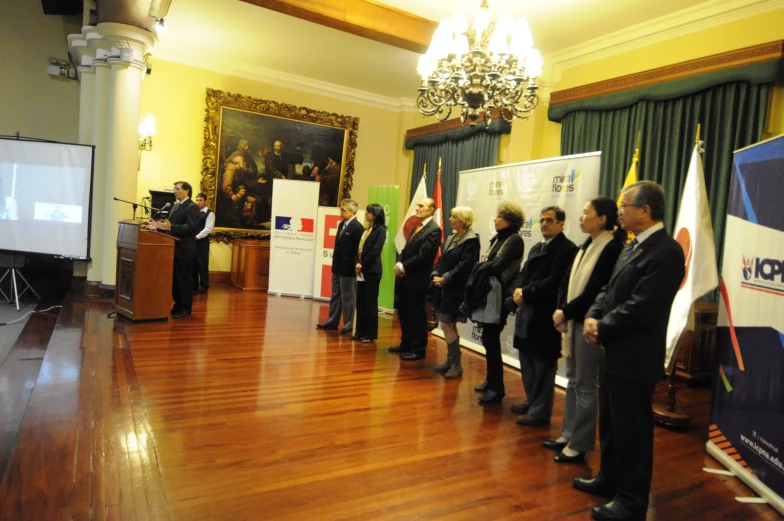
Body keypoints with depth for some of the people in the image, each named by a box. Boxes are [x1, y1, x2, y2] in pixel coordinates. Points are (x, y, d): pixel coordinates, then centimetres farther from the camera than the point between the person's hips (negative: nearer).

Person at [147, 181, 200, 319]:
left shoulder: (192, 207, -11)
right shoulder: (175, 206, 18)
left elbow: (192, 227, -22)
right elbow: (170, 224, 21)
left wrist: (171, 227, -28)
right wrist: (158, 226, 3)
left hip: (184, 250, -9)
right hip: (174, 248, 9)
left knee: (184, 279, -2)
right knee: (174, 279, 13)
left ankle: (185, 309, 6)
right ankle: (178, 305, 23)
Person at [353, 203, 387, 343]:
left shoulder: (380, 230, -8)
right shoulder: (366, 229, 14)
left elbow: (375, 251, -16)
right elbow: (359, 248, 9)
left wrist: (362, 265, -12)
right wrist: (357, 263, -8)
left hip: (372, 271, -7)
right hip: (362, 270, 7)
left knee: (370, 303, -1)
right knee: (360, 302, 10)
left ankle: (371, 334, 8)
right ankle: (360, 331, 20)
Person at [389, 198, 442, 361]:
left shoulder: (434, 230, -13)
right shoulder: (417, 227, 16)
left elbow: (422, 255, -19)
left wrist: (403, 267, -13)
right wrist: (400, 265, -3)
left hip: (417, 279, -9)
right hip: (406, 277, 9)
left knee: (417, 315, 1)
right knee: (403, 312, 16)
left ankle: (419, 349, 13)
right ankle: (406, 344, 30)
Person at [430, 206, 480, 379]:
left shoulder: (471, 240, -12)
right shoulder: (451, 237, 15)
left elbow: (465, 265, -20)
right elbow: (442, 259, 14)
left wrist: (446, 278, -19)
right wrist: (435, 275, -2)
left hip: (457, 290, -8)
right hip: (446, 288, 9)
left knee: (446, 325, -7)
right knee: (450, 326, 13)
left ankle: (456, 365, 5)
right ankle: (451, 361, 24)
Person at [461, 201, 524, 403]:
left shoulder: (515, 240, -8)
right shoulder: (498, 238, 17)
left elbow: (499, 265, -17)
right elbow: (484, 263, 12)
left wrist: (482, 268, -1)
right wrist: (482, 269, -8)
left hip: (499, 296, -8)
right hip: (488, 294, 8)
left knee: (491, 339, -6)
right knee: (489, 339, 12)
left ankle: (497, 388, 3)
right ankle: (491, 380, 25)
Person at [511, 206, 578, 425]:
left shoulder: (567, 249, -11)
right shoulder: (536, 248, 19)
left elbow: (554, 282, -20)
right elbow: (523, 273, 15)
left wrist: (525, 293, -15)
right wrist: (517, 289, -6)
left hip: (546, 315, -9)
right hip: (527, 312, 9)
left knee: (543, 365, 1)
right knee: (527, 360, 18)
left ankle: (540, 411, 13)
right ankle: (531, 401, 34)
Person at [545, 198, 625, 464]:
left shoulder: (612, 248, -15)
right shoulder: (586, 246, 11)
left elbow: (594, 291, -19)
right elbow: (567, 282, 11)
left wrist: (565, 313, -12)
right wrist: (561, 311, -3)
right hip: (573, 321, 8)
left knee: (586, 386, 3)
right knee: (573, 381, 16)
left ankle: (580, 444, 15)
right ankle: (568, 435, 29)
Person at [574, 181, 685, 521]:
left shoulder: (666, 251, -19)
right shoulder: (633, 247, 12)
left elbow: (641, 308, -24)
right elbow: (610, 290, 12)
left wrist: (601, 329, -14)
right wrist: (593, 316, -6)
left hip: (635, 358, -9)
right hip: (616, 353, 9)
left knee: (632, 430, 5)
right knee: (611, 423, 21)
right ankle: (609, 479, 39)